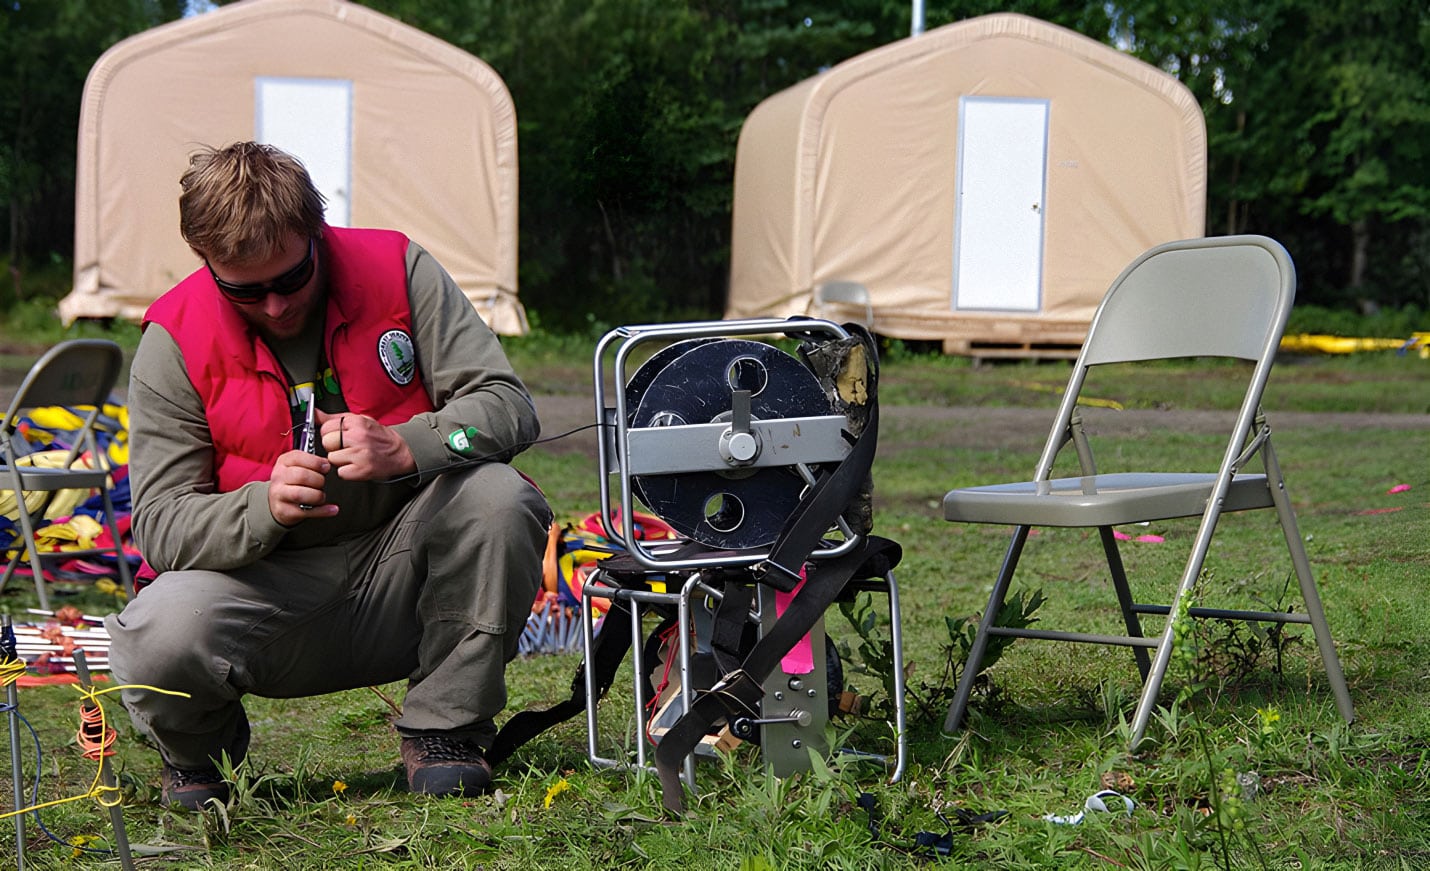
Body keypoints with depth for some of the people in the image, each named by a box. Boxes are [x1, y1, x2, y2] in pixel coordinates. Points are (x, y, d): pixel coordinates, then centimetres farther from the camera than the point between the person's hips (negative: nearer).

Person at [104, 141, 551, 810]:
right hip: (265, 584, -1)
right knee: (160, 639, -33)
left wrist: (405, 448, -31)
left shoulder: (396, 270, -6)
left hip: (399, 572, 1)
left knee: (497, 495, -29)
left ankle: (443, 729, -8)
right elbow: (158, 524, -11)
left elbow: (509, 405, -12)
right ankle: (200, 752, 7)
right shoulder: (175, 340, -8)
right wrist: (265, 507, -32)